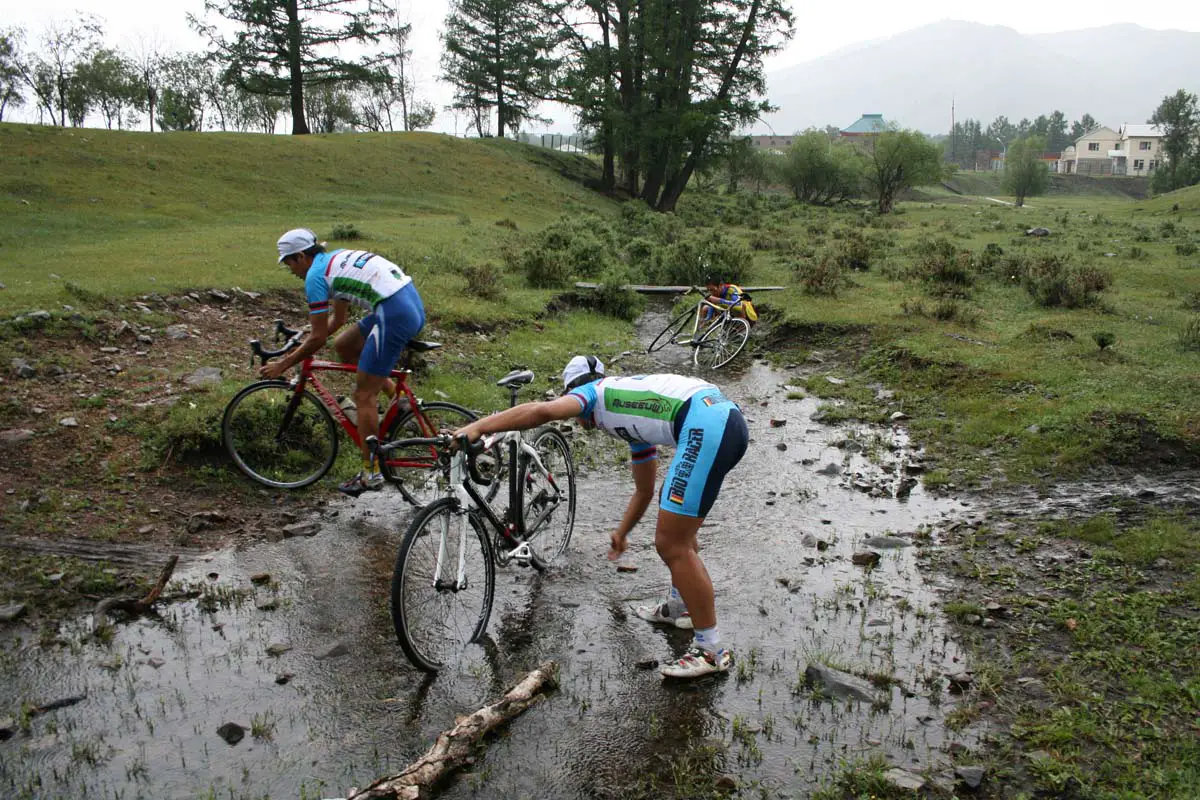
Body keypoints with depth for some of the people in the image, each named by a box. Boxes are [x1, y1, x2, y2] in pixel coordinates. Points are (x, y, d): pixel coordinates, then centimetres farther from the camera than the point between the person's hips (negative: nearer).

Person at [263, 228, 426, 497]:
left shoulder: (315, 275, -2)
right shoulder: (336, 259, 25)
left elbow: (318, 338, -1)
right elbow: (338, 319, 32)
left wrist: (283, 365, 10)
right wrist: (299, 348, 36)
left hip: (395, 316, -9)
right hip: (413, 303, 9)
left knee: (363, 396, 1)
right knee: (343, 345, 23)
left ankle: (371, 473, 7)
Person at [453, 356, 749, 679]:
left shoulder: (594, 392, 15)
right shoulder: (632, 418, 36)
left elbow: (543, 410, -8)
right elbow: (644, 491, 45)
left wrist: (476, 427, -7)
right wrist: (621, 533, 55)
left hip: (706, 427, -10)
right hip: (730, 416, 10)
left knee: (672, 545, -3)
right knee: (674, 507, 30)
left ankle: (712, 649, 5)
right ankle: (679, 605, 42)